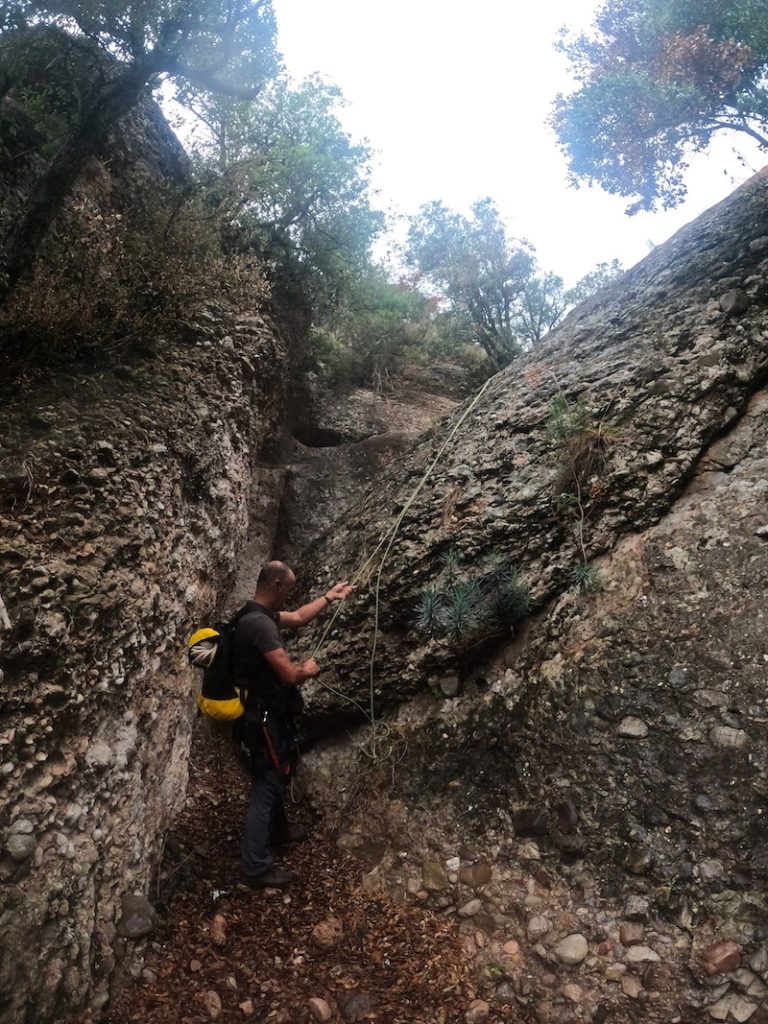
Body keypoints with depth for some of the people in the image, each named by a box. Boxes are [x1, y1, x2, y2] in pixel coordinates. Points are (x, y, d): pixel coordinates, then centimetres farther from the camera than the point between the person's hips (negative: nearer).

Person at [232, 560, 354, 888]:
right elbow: (289, 674, -29)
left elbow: (298, 618, 22)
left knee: (277, 776, 27)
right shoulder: (260, 624, -29)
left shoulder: (260, 615, 4)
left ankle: (277, 830, 47)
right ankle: (256, 867, 10)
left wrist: (329, 597, 25)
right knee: (267, 785, -1)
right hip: (264, 718, -10)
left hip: (267, 713, 10)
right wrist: (308, 670, -7)